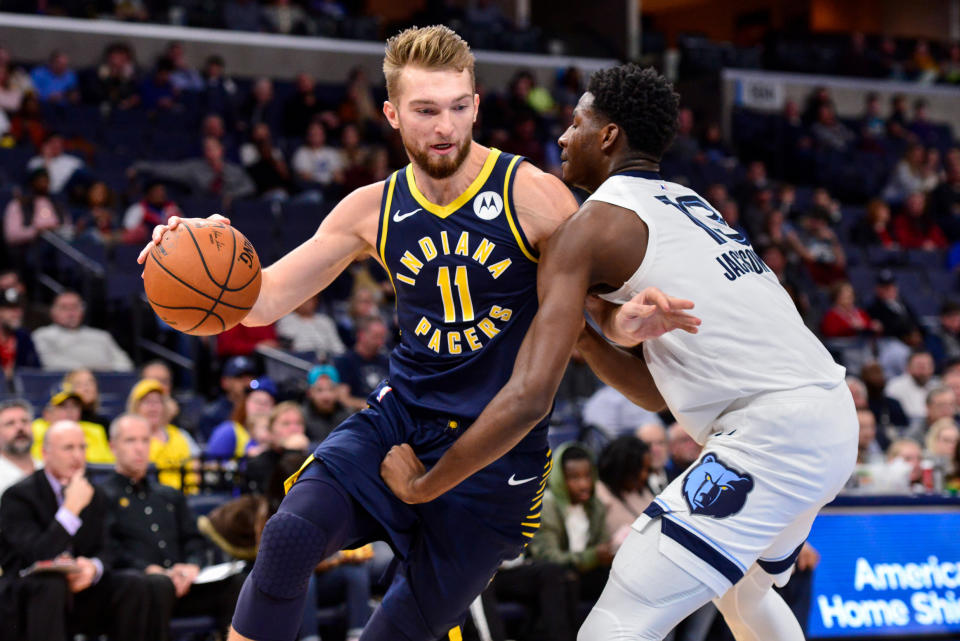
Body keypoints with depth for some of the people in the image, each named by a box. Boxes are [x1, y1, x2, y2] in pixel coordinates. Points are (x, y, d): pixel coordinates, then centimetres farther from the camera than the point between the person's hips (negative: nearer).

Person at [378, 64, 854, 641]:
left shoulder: (589, 229, -3)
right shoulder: (690, 207, 24)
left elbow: (529, 398, -12)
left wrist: (420, 485, -2)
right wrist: (586, 339, 12)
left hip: (770, 434, -9)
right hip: (835, 420, 9)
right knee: (740, 589, 35)